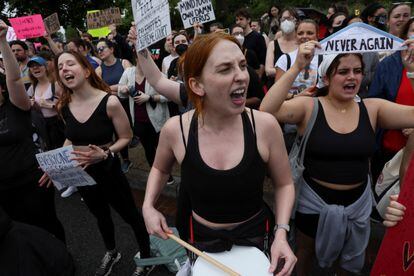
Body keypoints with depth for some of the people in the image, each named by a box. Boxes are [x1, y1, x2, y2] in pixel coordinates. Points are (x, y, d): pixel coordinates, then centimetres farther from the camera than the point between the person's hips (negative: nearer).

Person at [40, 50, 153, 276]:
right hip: (80, 174, 6)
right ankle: (111, 253, 55)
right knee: (101, 216, 28)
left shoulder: (109, 102, -23)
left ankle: (146, 258, 38)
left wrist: (105, 154, -29)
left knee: (130, 216, 12)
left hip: (108, 171, -5)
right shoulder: (63, 106, -6)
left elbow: (126, 138, -14)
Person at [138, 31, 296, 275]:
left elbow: (284, 184, -6)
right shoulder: (175, 130, -19)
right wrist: (148, 206, -9)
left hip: (253, 234, 0)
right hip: (200, 237, 1)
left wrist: (281, 233, -17)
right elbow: (161, 169, 4)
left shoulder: (265, 126, -21)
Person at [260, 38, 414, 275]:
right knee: (307, 252, 24)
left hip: (358, 200, 3)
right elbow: (267, 110, -30)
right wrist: (297, 67, -35)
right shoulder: (309, 107, -15)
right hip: (314, 199, -2)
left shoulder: (372, 108, -5)